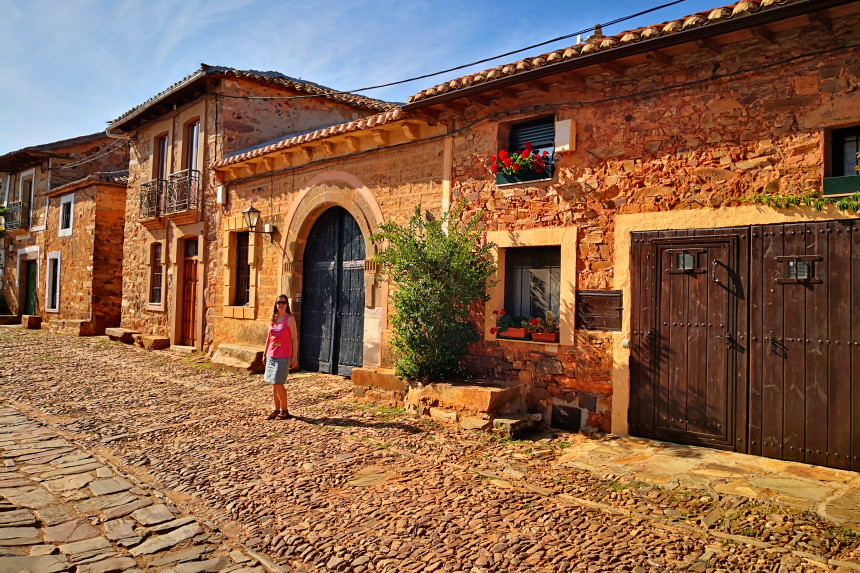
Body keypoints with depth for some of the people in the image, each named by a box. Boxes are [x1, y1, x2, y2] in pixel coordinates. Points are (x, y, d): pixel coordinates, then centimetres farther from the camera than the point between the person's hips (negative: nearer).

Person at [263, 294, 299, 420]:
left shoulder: (289, 319, -7)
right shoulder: (273, 319, 9)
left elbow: (294, 339, -8)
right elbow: (269, 338, 17)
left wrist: (294, 357, -11)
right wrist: (265, 353, 16)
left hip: (283, 356, -6)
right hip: (271, 355, 6)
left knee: (278, 383, -7)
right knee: (274, 384, 9)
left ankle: (285, 411, 7)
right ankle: (276, 410, 20)